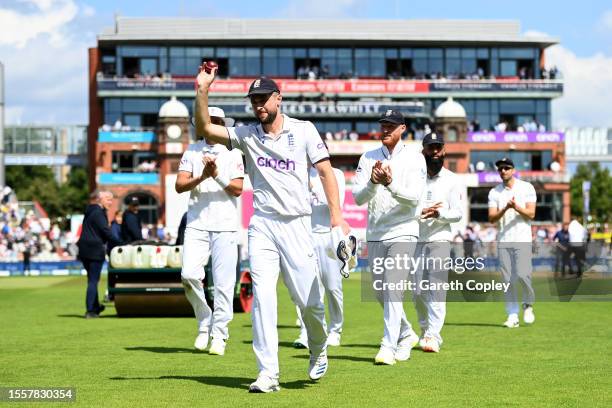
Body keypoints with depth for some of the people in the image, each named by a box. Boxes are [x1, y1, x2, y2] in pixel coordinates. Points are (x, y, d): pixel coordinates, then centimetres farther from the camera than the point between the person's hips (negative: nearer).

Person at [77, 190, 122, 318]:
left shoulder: (90, 212, 18)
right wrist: (119, 244, -12)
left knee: (92, 279, 18)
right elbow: (106, 232, -16)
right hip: (95, 250, -9)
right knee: (93, 280, -6)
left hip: (84, 249, 9)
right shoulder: (99, 213, -11)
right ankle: (90, 310, -7)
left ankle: (95, 307, 29)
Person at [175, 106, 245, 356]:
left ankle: (219, 335, 2)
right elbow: (179, 186, 0)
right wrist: (203, 176, -16)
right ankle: (204, 322, 9)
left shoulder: (233, 153, 8)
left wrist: (217, 176, -18)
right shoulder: (192, 151, 11)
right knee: (189, 275, -12)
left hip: (225, 225, -1)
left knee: (224, 282, -5)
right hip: (197, 223, 1)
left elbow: (238, 189, -3)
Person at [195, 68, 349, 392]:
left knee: (308, 298, 1)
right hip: (261, 226, 2)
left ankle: (318, 350, 31)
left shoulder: (303, 130, 1)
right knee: (262, 297, -8)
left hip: (296, 226, -1)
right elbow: (204, 129, -2)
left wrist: (336, 215, -13)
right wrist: (202, 91, -14)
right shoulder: (246, 135, 6)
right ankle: (268, 374, -6)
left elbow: (326, 171, -2)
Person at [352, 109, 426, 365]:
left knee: (392, 287, -16)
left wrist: (390, 183, -31)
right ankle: (406, 334, 33)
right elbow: (358, 198, -2)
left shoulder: (415, 159, -2)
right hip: (375, 234, 5)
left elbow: (414, 197, -14)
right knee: (380, 291, 12)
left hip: (403, 232, -5)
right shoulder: (368, 158, 7)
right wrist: (373, 182, -22)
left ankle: (388, 347, -17)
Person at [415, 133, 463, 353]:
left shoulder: (451, 180, 5)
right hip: (415, 240, 2)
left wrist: (438, 213, -19)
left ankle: (433, 336, -22)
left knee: (436, 287, -15)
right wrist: (420, 212, -17)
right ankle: (425, 330, 23)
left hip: (439, 239, -2)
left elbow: (458, 213, 0)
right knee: (417, 291, 4)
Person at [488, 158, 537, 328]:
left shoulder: (526, 188, 3)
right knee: (508, 279, 0)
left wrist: (517, 207, -21)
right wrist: (505, 209, -18)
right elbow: (491, 218, 0)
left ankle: (528, 304, 9)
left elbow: (531, 214, -4)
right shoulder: (494, 192, 9)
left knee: (522, 274, -16)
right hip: (503, 240, 3)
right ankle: (512, 315, 5)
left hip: (522, 239, -3)